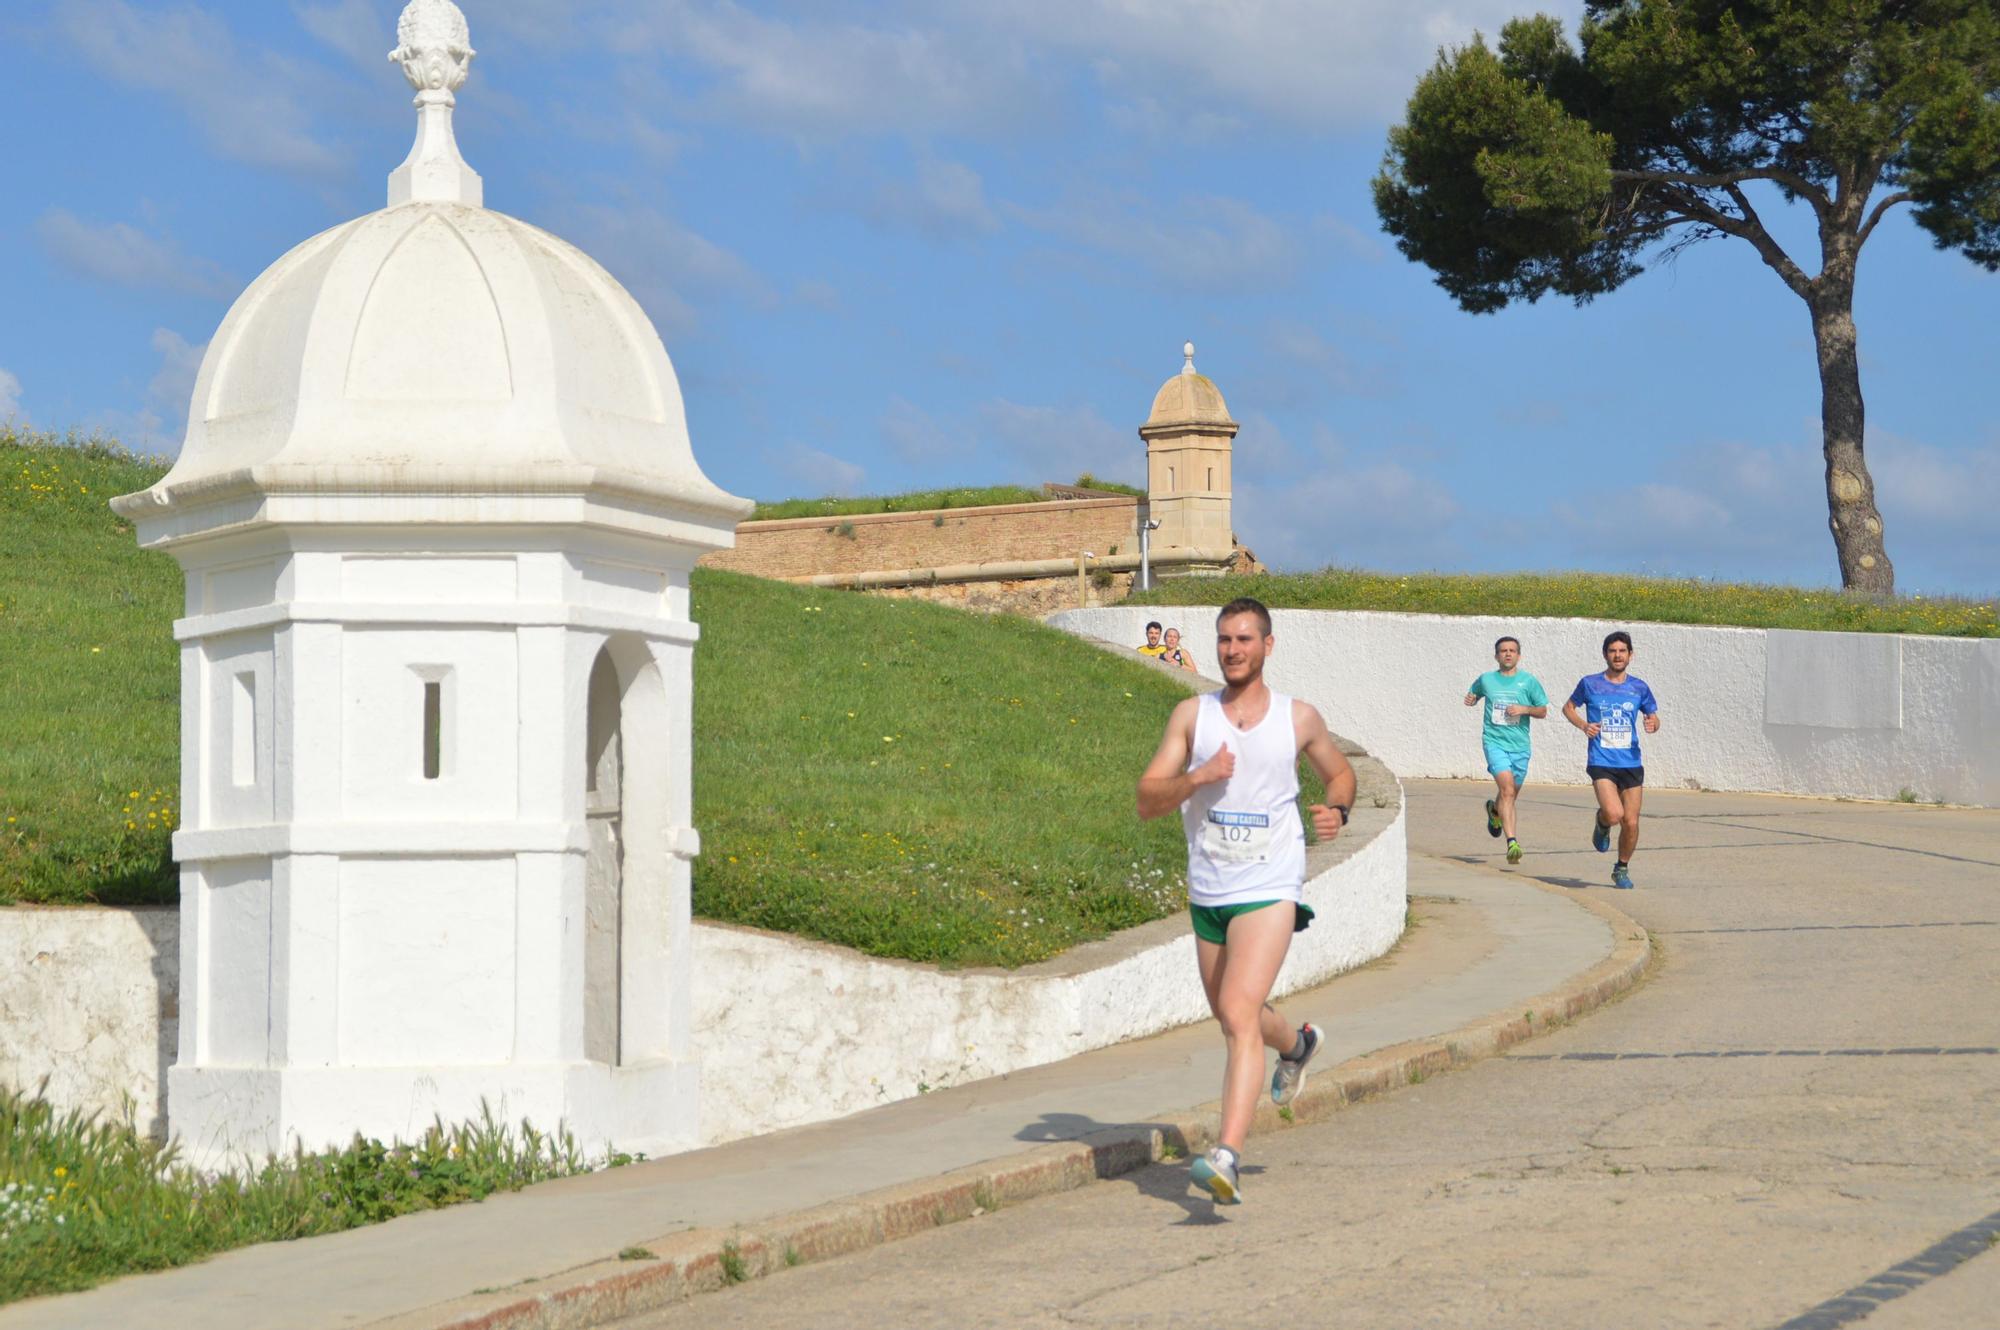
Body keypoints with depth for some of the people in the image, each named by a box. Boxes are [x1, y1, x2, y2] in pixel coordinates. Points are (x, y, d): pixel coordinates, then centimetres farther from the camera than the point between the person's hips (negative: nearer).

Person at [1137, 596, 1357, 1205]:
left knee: (1239, 1012, -21)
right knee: (1235, 1019, 19)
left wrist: (1336, 809, -1)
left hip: (1270, 888, -4)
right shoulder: (1192, 715, 3)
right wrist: (1198, 776, -20)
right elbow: (1147, 800, -2)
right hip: (1207, 892, 4)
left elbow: (1340, 771, 21)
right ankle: (1296, 1045, 55)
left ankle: (1227, 1156, -29)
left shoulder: (1299, 718, 2)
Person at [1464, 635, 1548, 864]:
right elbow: (1473, 694, 25)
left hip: (1520, 745, 2)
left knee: (1510, 796, 14)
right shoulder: (1486, 680, 6)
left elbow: (1542, 711, 8)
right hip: (1495, 741, -2)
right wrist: (1471, 699, 1)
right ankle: (1512, 841, -28)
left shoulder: (1529, 681, 4)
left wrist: (1524, 709, -11)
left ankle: (1494, 810, 51)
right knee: (1507, 789, -22)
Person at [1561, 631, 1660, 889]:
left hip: (1631, 763, 3)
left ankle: (1622, 869, 23)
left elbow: (1653, 717, 16)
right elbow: (1568, 707, 14)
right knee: (1614, 814, -22)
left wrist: (1652, 724, -8)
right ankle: (1602, 823, 16)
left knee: (1631, 823, 0)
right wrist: (1583, 725, -5)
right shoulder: (1590, 684, 1)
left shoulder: (1639, 688, 6)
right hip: (1601, 762, -3)